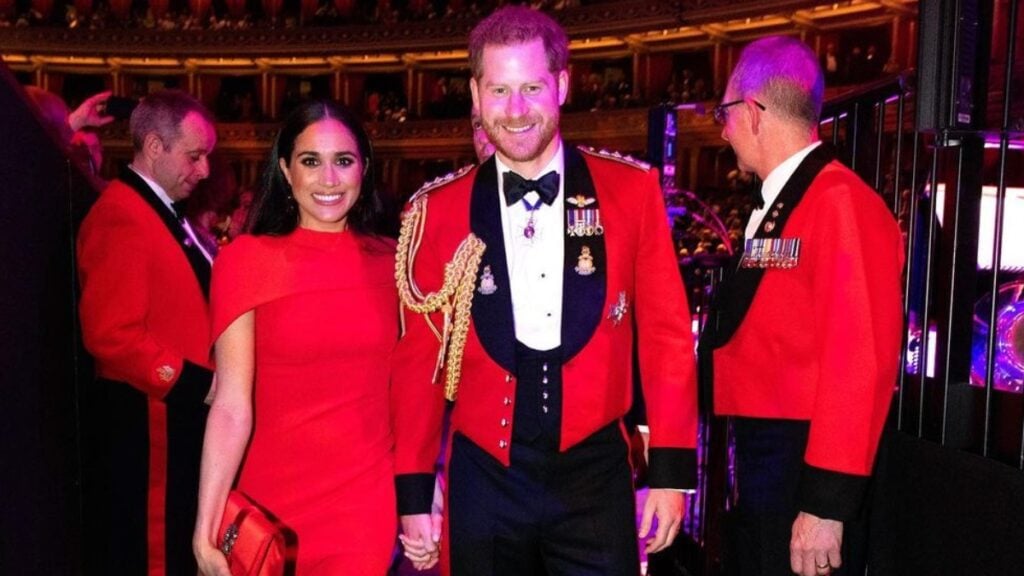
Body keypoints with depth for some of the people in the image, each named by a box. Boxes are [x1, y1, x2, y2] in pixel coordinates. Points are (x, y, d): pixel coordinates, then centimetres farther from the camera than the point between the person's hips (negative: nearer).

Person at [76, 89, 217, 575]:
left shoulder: (161, 212, 15)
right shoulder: (122, 218, -17)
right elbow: (112, 335, -24)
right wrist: (198, 384, -20)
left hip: (178, 418, 10)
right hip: (150, 427, -10)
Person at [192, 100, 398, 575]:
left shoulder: (389, 261, 1)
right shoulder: (246, 259, -7)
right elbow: (231, 406, -11)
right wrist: (206, 529, -16)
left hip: (366, 503, 1)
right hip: (270, 505, -1)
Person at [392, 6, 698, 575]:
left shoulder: (631, 190, -2)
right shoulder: (437, 210, -1)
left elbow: (666, 334, 0)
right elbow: (417, 361, 2)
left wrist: (671, 470, -2)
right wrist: (412, 495, 2)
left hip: (595, 476, 0)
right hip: (484, 481, 1)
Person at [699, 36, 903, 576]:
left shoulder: (841, 202, -17)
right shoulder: (773, 208, 11)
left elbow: (859, 362, -22)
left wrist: (826, 503, -22)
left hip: (804, 468, -9)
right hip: (757, 459, 9)